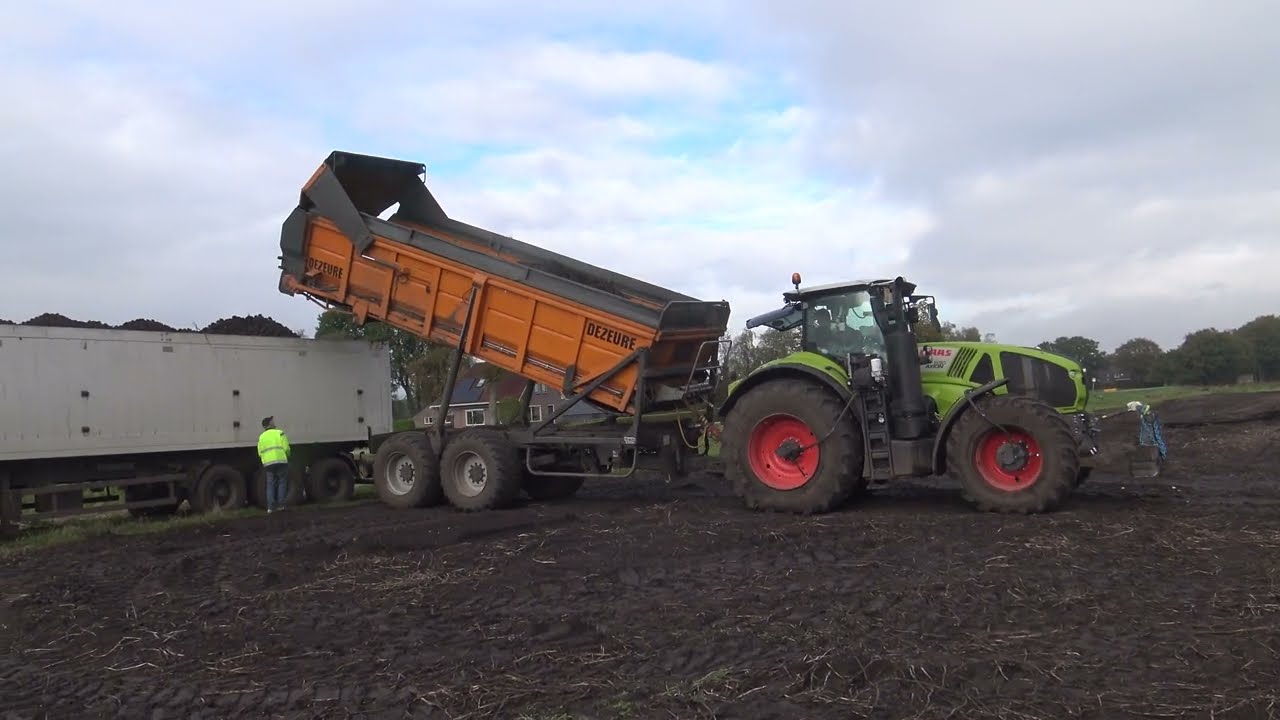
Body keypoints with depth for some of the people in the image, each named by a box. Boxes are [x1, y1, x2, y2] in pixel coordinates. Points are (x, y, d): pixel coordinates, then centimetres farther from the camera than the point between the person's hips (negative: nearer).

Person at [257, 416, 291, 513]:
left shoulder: (261, 436, 14)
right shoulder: (279, 433, 1)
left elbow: (260, 453, 8)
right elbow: (286, 448, -5)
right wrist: (287, 456, 14)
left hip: (268, 463, 3)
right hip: (280, 461, -3)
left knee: (270, 484, 8)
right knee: (282, 483, 7)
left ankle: (270, 506, 2)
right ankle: (280, 505, 4)